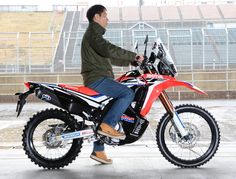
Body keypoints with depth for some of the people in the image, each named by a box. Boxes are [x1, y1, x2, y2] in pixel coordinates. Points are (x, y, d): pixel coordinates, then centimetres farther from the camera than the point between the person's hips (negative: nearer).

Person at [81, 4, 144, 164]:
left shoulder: (95, 34, 27)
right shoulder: (93, 33, -7)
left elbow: (109, 57, 31)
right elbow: (109, 50, -25)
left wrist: (130, 61, 24)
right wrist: (134, 56, -19)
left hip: (98, 79, 11)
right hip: (97, 79, -11)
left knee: (104, 114, 14)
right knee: (128, 94, -22)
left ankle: (98, 151, 17)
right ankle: (108, 125, -24)